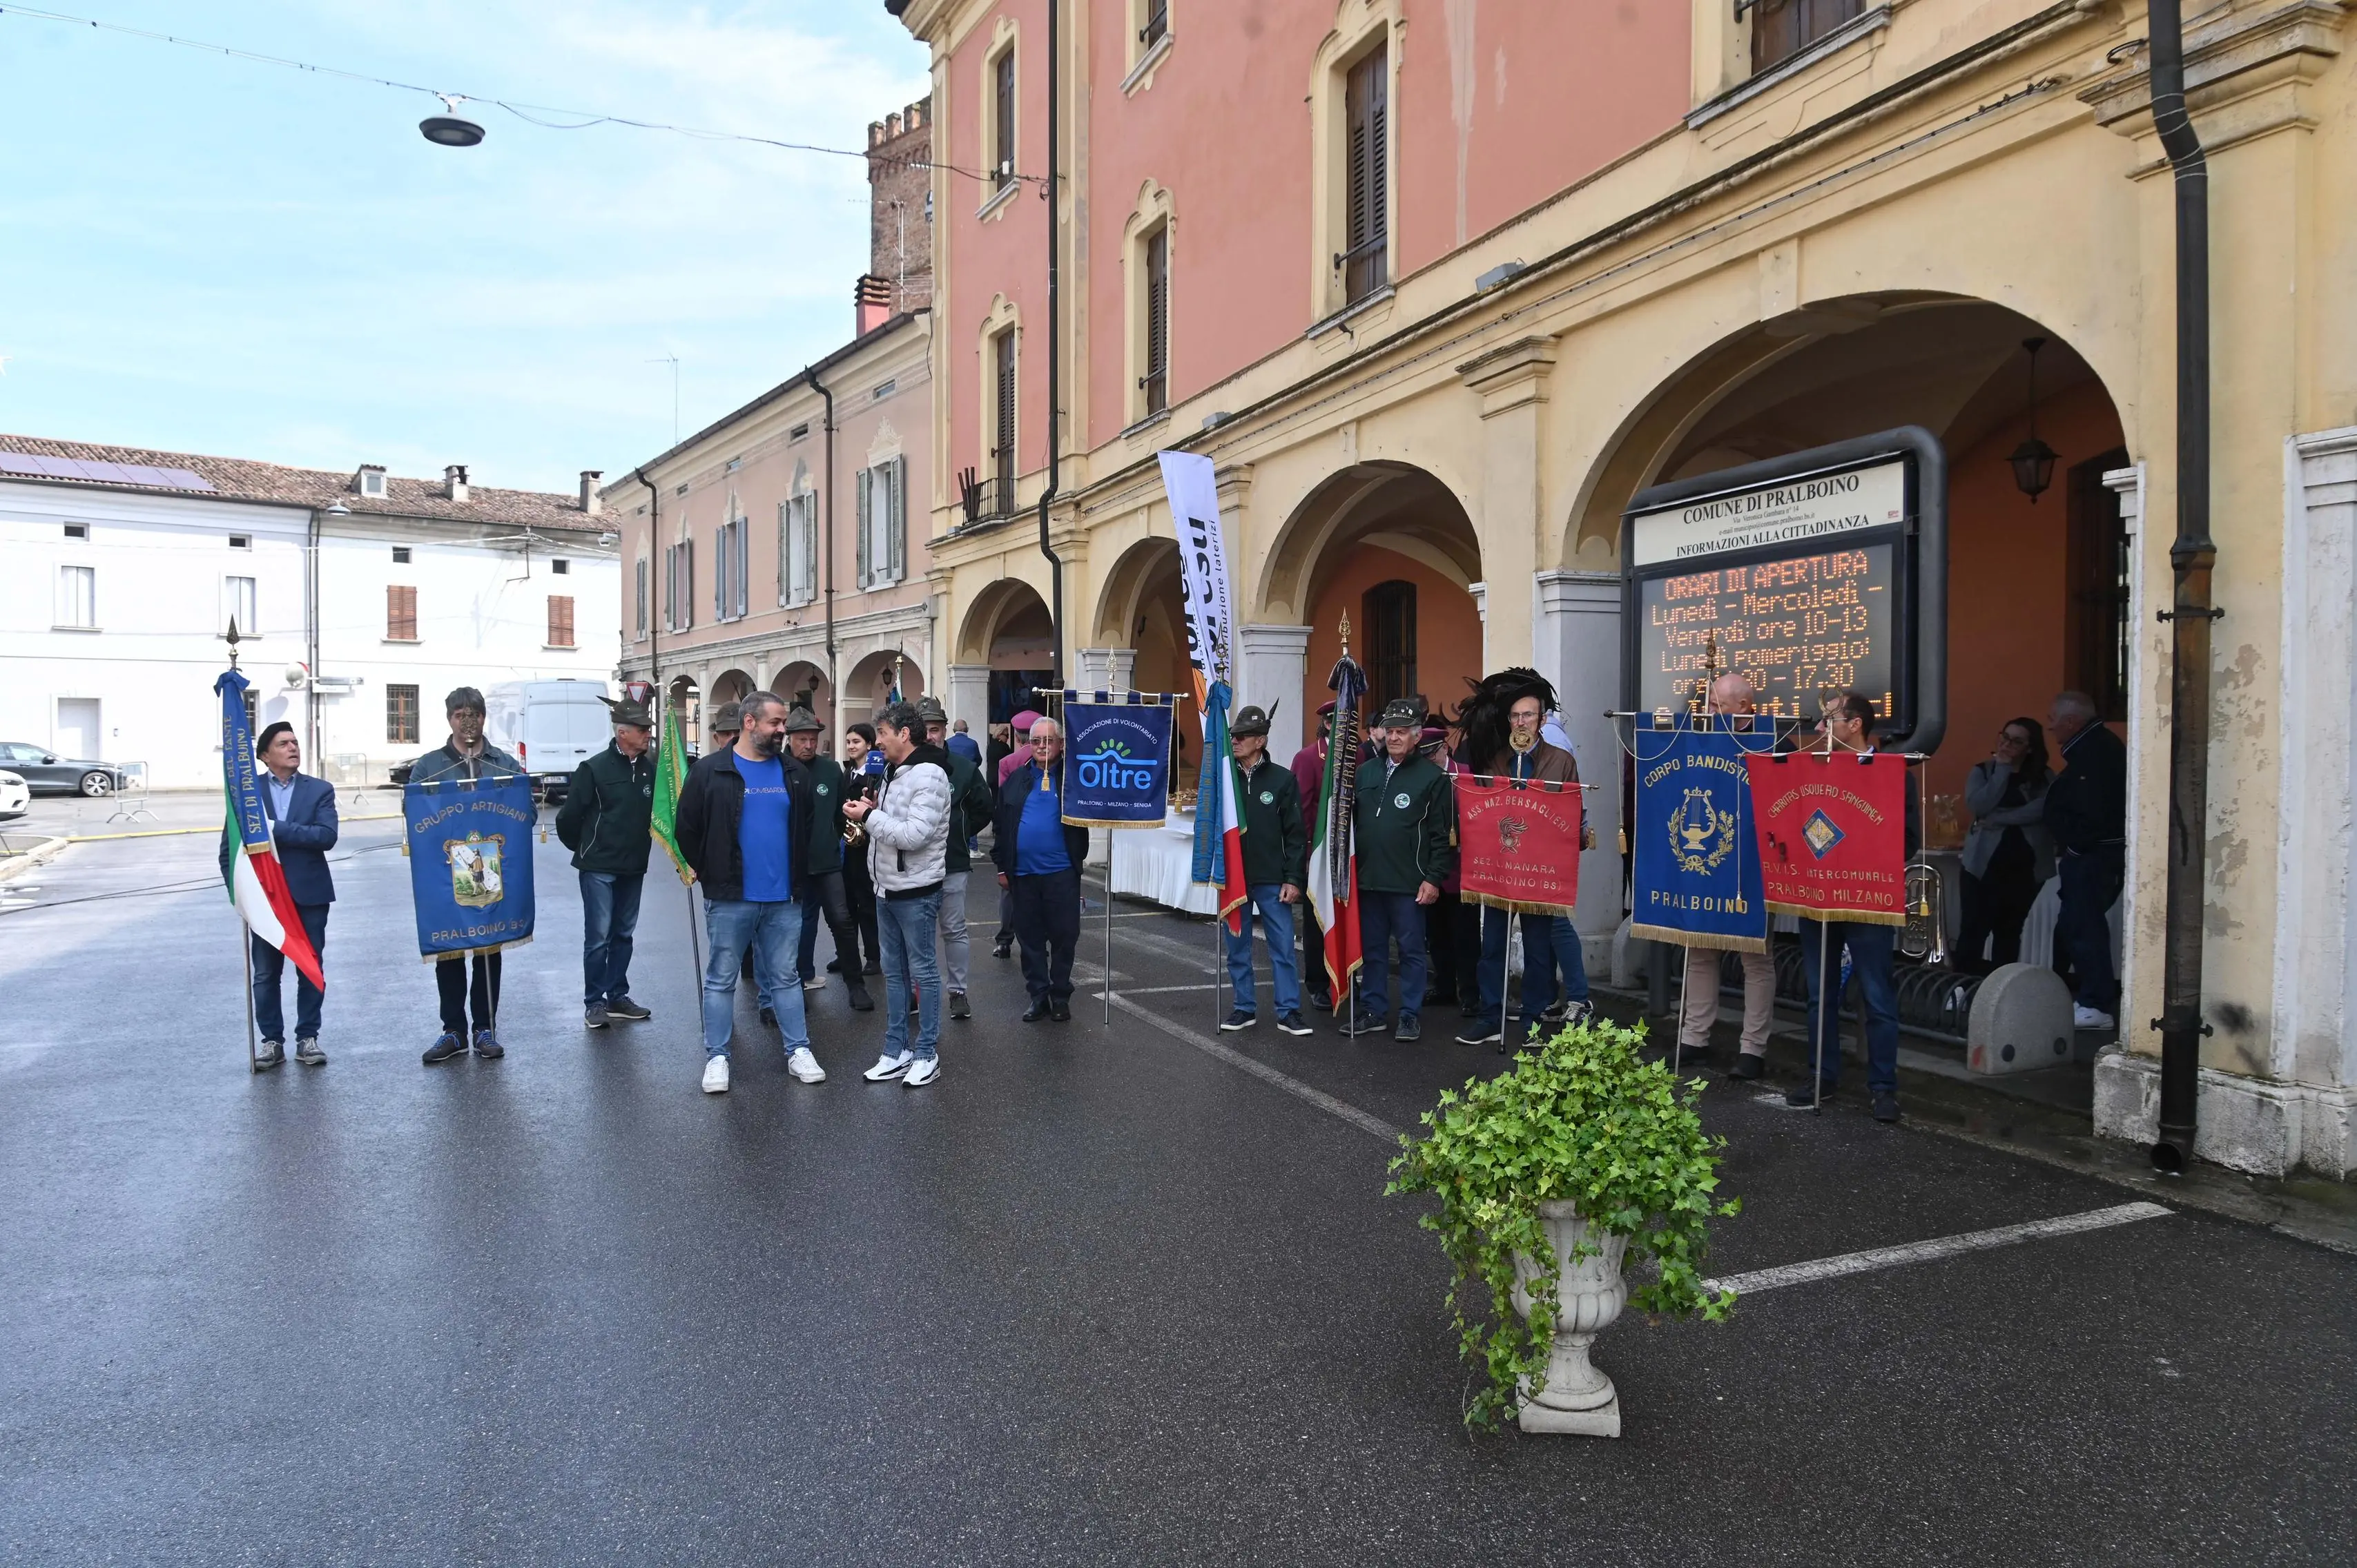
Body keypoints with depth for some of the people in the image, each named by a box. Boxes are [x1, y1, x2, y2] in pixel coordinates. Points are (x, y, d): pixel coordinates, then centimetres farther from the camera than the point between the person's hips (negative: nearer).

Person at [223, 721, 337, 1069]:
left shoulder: (320, 790, 3)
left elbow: (327, 836, -13)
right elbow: (230, 846, 5)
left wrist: (276, 829, -18)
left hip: (309, 895, 0)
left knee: (311, 971, 5)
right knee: (266, 974, 6)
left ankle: (308, 1038, 16)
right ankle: (272, 1041, 15)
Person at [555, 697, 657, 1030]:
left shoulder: (650, 769, 3)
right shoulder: (595, 769, -11)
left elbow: (658, 810, 13)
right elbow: (568, 818, -6)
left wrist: (641, 844, 11)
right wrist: (585, 850, 5)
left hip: (634, 868, 5)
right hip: (599, 868, -5)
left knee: (623, 935, 13)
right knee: (598, 937, -1)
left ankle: (617, 997, 22)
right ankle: (594, 1002, 8)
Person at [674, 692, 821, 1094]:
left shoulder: (792, 773, 8)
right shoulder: (710, 771, -5)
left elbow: (805, 828, 17)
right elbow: (688, 829, -1)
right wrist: (711, 875, 3)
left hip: (784, 898, 3)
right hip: (730, 899, -3)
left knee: (784, 977, 12)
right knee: (721, 979, 6)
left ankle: (798, 1051, 19)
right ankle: (717, 1057, 15)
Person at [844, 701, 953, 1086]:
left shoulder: (929, 775, -18)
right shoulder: (893, 771, 11)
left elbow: (914, 835, -27)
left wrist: (870, 816, -18)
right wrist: (873, 811, 0)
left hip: (916, 892, -9)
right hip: (889, 889, 9)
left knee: (923, 972, 2)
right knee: (894, 972, 14)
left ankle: (926, 1054, 12)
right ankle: (896, 1052, 23)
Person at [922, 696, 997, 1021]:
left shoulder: (963, 767, 2)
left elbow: (985, 807, 11)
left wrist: (961, 835, 7)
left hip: (952, 865, 1)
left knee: (955, 930, 6)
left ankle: (958, 990, 16)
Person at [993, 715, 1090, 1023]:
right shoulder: (1016, 781, 9)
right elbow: (1001, 826, 12)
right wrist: (1001, 867, 9)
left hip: (1061, 873, -3)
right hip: (1022, 874, 3)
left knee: (1064, 937, 4)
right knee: (1030, 938, 9)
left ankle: (1061, 996, 18)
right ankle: (1038, 995, 20)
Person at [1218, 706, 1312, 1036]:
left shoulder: (1282, 779, -2)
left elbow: (1295, 834, -1)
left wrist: (1294, 879, -6)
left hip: (1273, 880, -2)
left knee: (1283, 947, 1)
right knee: (1237, 948, 9)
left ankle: (1289, 1011, 8)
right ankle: (1245, 1009, 20)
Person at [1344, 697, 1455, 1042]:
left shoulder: (1432, 777, -3)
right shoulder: (1366, 773, 12)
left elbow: (1443, 835, -6)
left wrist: (1434, 878, -12)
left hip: (1409, 884, -5)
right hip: (1368, 880, 5)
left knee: (1412, 950, 4)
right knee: (1371, 950, 12)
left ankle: (1411, 1015, 13)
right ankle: (1374, 1011, 22)